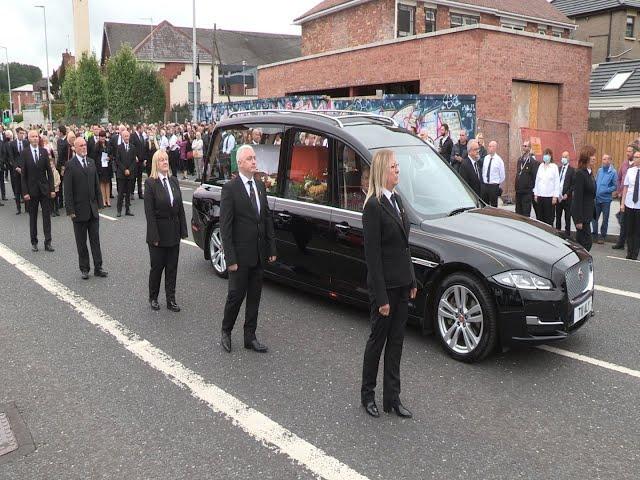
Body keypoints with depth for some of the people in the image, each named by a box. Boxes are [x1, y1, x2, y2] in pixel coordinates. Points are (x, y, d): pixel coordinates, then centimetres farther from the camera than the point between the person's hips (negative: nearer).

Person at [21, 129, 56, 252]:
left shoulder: (44, 152, 3)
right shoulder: (24, 153, -3)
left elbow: (49, 171, 4)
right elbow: (23, 174, -3)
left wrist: (52, 189, -1)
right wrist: (25, 192, -8)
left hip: (44, 188, 1)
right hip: (32, 190, -1)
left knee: (47, 215, 1)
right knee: (33, 217, 8)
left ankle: (48, 242, 4)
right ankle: (34, 242, 17)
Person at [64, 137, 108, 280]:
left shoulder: (91, 162, 8)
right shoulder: (70, 165, -8)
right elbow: (67, 190, -10)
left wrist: (99, 203, 7)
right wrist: (70, 210, -13)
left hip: (93, 209, 4)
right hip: (79, 209, -4)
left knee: (95, 240, 8)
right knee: (81, 241, 7)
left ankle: (97, 267, 14)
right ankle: (84, 268, 17)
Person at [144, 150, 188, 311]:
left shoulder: (174, 180, 6)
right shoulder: (150, 183, -10)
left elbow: (180, 207, 7)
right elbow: (149, 212, -13)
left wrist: (183, 230, 2)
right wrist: (154, 236, -16)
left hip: (174, 232, 5)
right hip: (159, 231, -5)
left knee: (172, 267, 9)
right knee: (157, 267, 8)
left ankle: (171, 300, 19)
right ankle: (153, 298, 26)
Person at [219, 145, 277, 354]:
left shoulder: (260, 186, 9)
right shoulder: (230, 188, -11)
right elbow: (225, 225, -13)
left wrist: (271, 249, 8)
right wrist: (230, 258, -17)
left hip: (259, 255, 6)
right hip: (241, 254, -6)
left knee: (254, 297, 13)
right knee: (236, 295, 5)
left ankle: (250, 337, 24)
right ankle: (226, 331, 28)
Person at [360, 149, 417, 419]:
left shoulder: (396, 200, 10)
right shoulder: (373, 206, -15)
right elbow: (372, 254, -17)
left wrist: (412, 281, 13)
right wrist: (381, 296, -18)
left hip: (402, 284, 7)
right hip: (385, 285, -7)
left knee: (396, 341, 13)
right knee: (378, 340, 8)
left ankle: (392, 397, 24)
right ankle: (367, 394, 26)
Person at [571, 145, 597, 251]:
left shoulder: (589, 172, 10)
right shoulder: (580, 173, -16)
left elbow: (591, 194, 12)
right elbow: (578, 197, -18)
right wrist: (579, 219, -19)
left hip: (587, 212, 8)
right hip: (581, 213, -8)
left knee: (581, 241, 14)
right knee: (587, 242, -5)